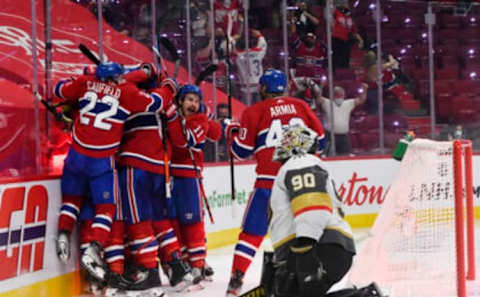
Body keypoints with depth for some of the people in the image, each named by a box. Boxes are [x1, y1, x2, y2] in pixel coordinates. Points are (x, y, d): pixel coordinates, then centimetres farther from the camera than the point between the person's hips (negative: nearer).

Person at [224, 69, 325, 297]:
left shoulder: (255, 112, 2)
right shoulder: (301, 106, 11)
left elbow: (242, 151, 3)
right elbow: (319, 140, 14)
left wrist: (232, 131, 21)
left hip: (270, 179, -3)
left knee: (253, 230, 2)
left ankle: (237, 277, -6)